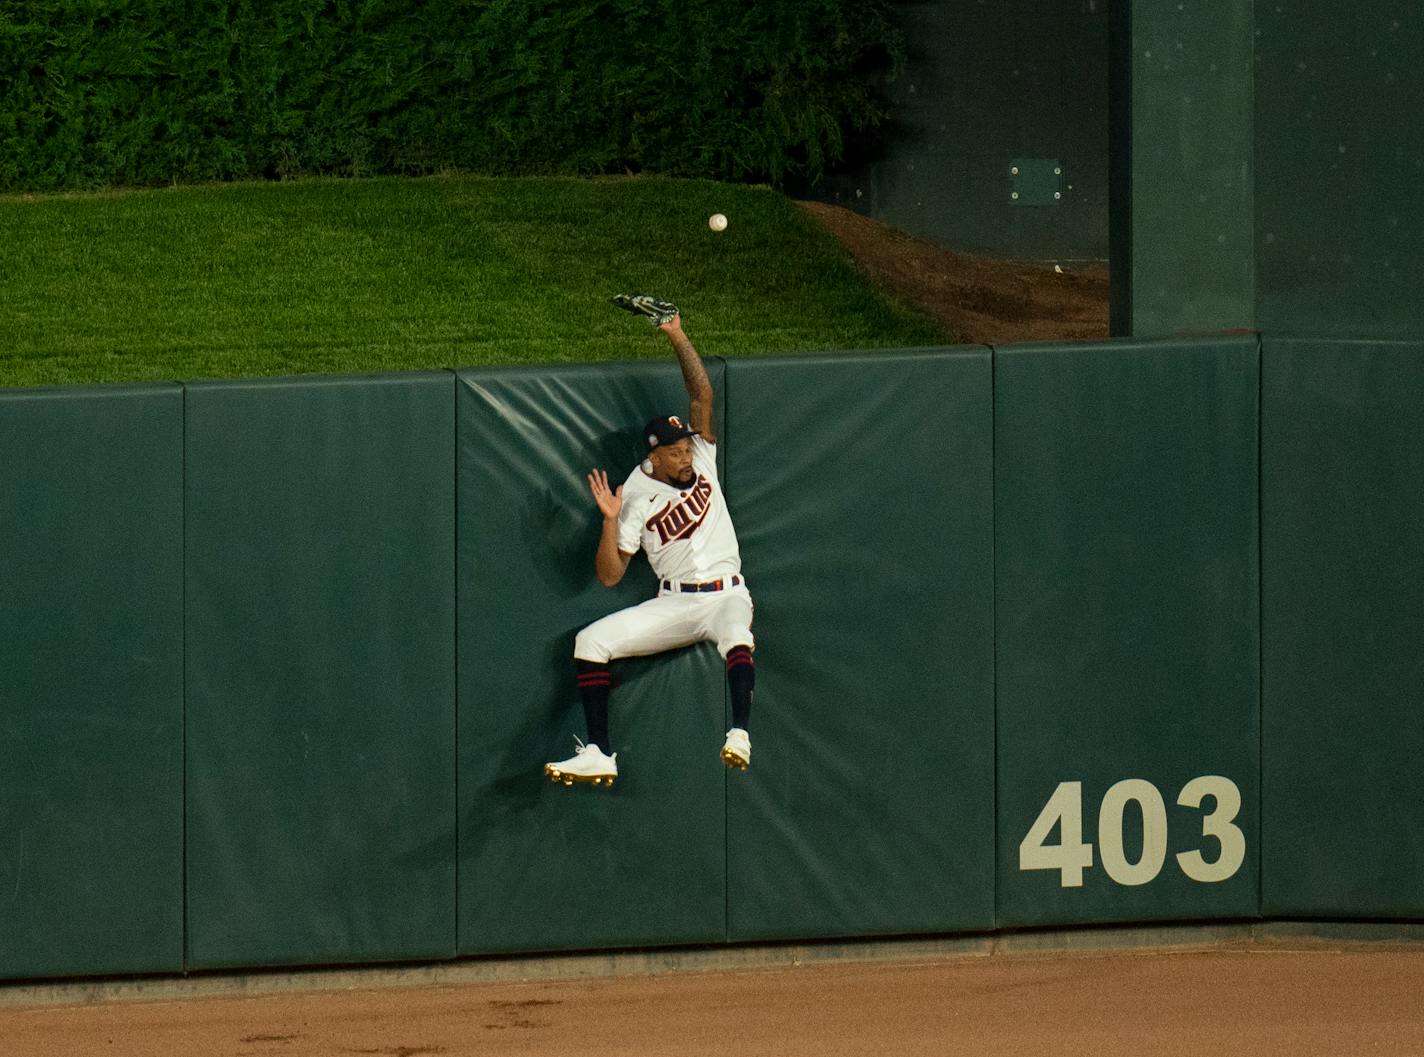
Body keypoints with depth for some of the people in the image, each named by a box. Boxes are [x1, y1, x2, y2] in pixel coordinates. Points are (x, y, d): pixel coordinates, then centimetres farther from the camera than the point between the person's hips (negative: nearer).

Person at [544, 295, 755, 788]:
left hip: (725, 595, -2)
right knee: (591, 641, -14)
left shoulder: (701, 460, 4)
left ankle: (740, 735, -44)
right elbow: (609, 575, -4)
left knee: (736, 633, -37)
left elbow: (702, 395, -6)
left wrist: (678, 337, -13)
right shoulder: (637, 498, 0)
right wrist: (611, 521, -18)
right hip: (673, 604, 2)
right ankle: (600, 754, -15)